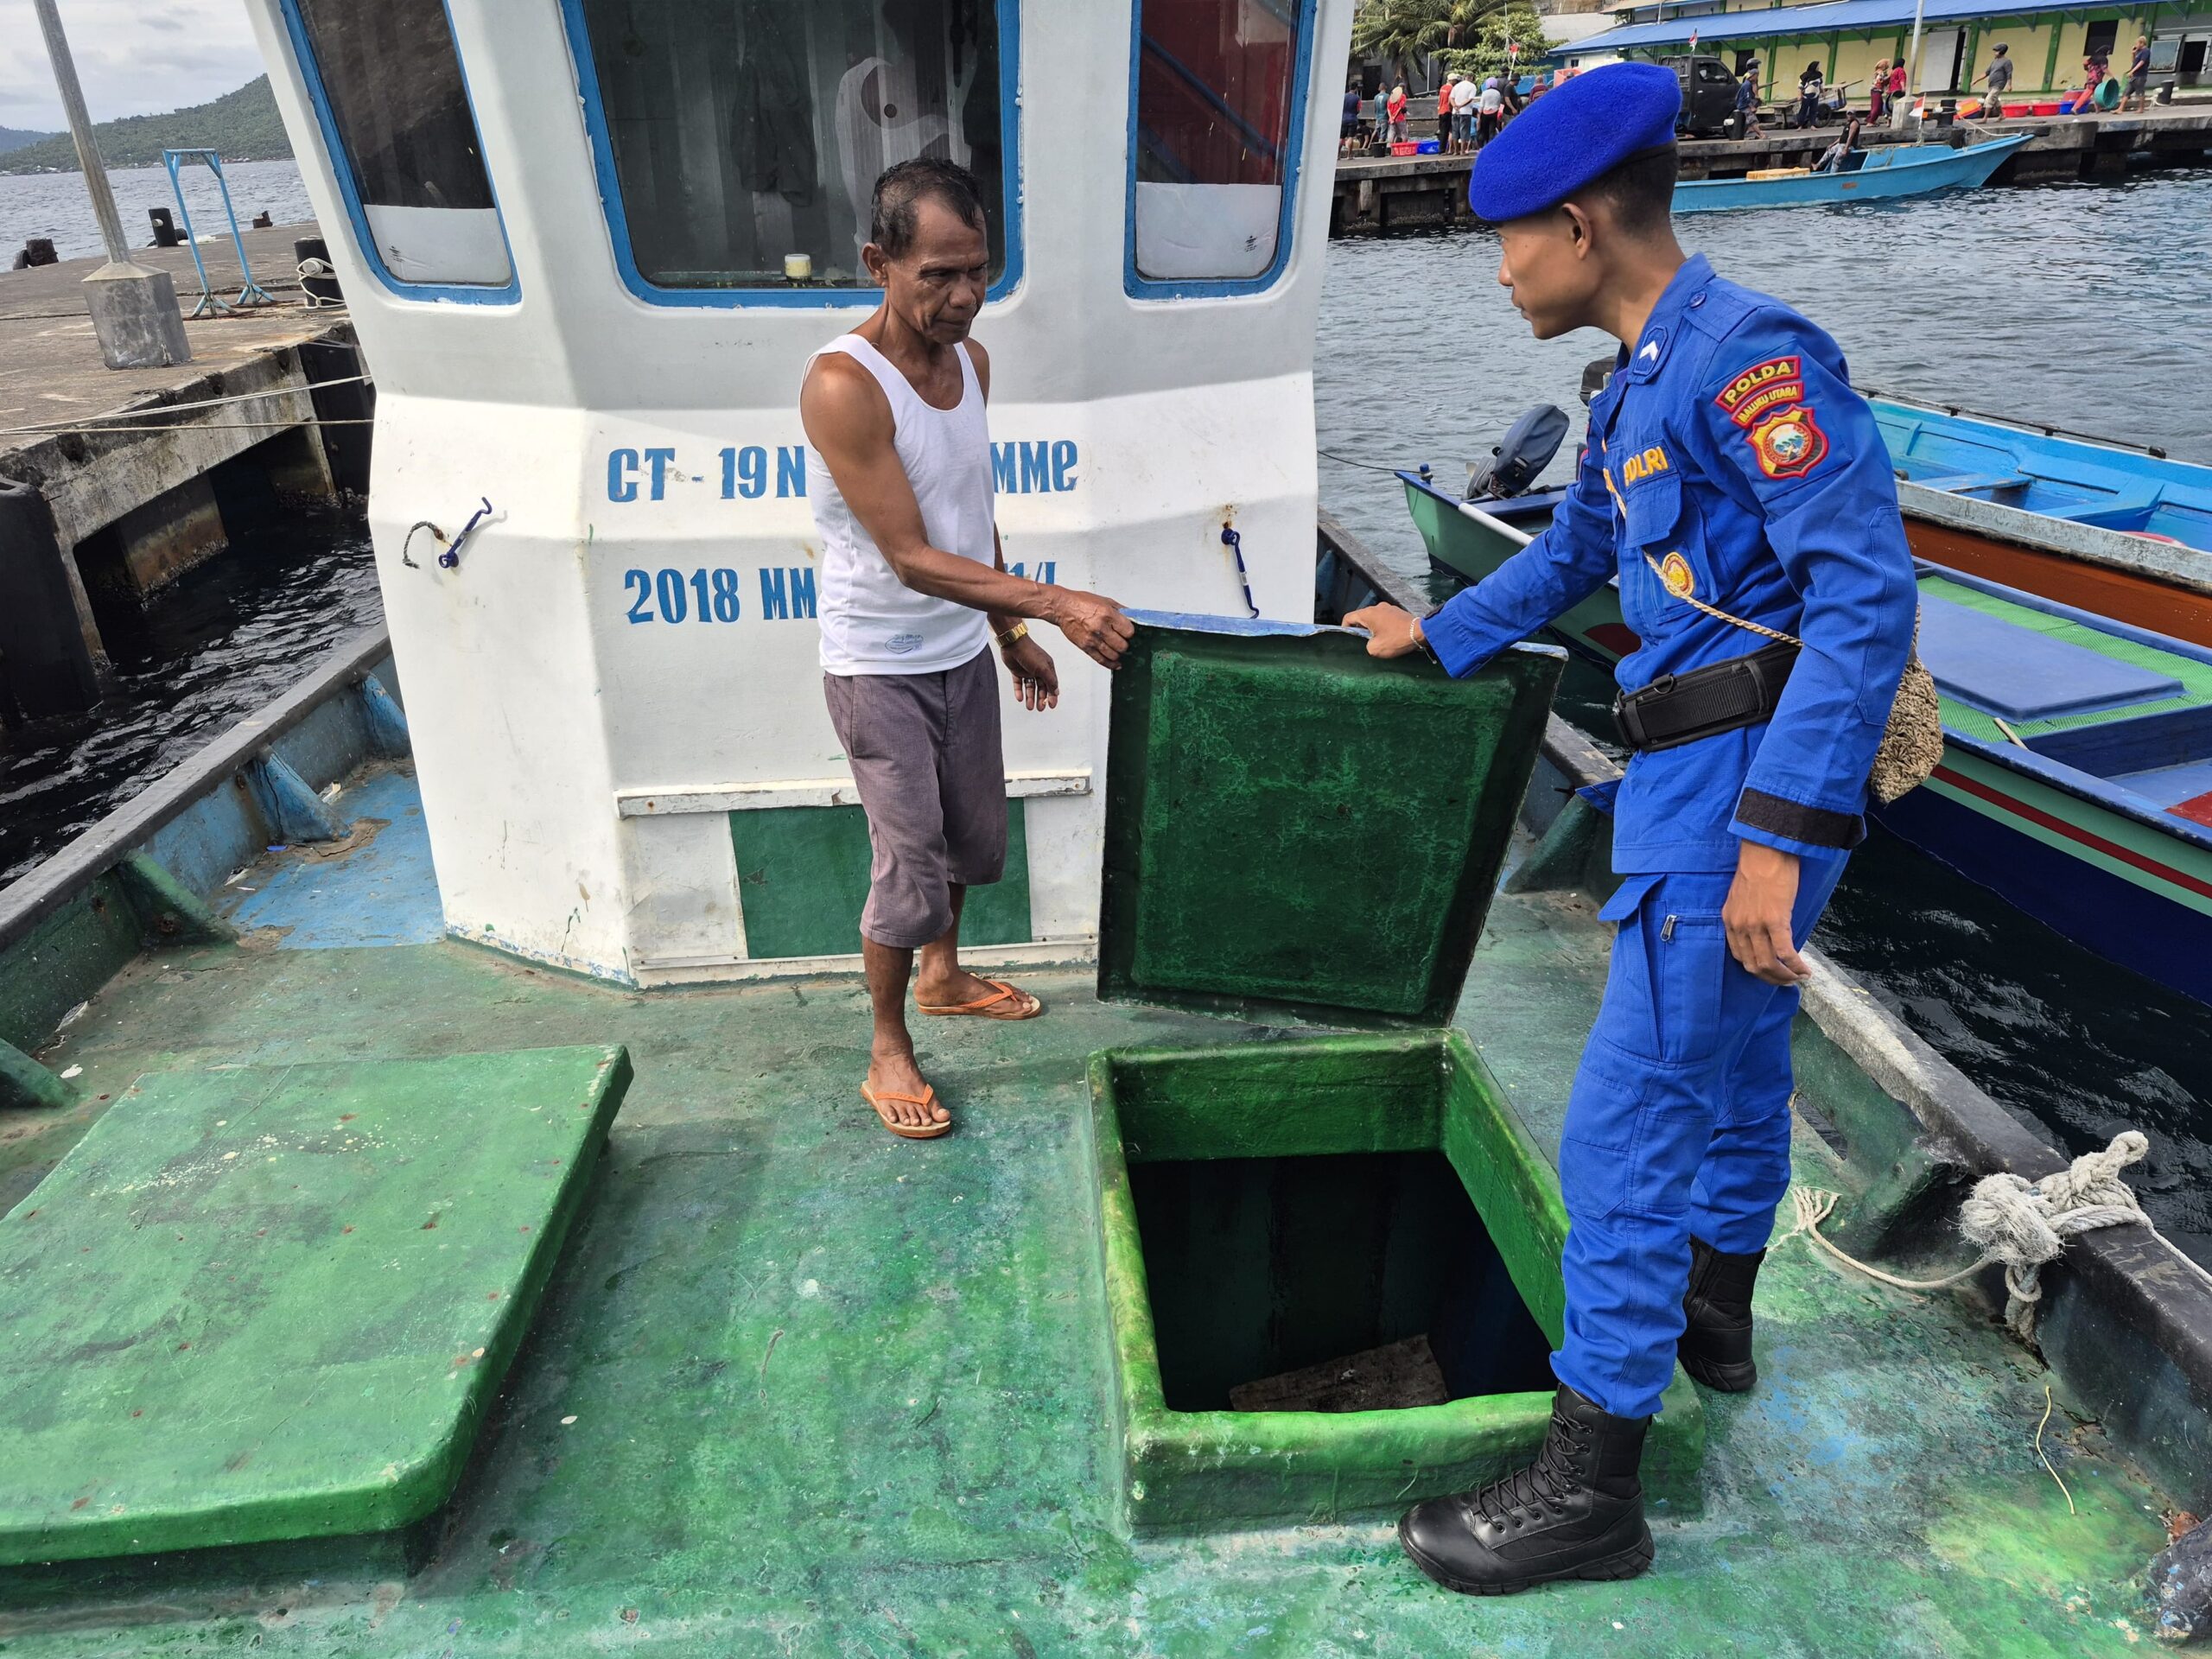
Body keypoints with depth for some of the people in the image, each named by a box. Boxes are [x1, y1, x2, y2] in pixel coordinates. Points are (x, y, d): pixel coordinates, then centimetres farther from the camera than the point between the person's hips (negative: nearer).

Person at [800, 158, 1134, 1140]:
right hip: (880, 667, -7)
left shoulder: (969, 360, 1)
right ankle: (888, 1056, 19)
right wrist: (1055, 604, -33)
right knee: (910, 862, -1)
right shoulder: (843, 385, -23)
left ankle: (943, 976, 45)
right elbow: (912, 558, -27)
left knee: (973, 834, 19)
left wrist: (1012, 634, 15)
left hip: (964, 652, 7)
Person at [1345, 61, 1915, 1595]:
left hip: (1744, 791, -10)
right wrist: (1432, 634, 39)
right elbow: (1569, 561, 28)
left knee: (1626, 1127, -6)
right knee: (1737, 1062, 25)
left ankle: (1592, 1484, 8)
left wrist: (1780, 836, -28)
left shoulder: (1748, 353, -17)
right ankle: (1714, 1314, 47)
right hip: (1693, 779, 10)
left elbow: (1869, 593, -24)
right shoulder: (1636, 389, 13)